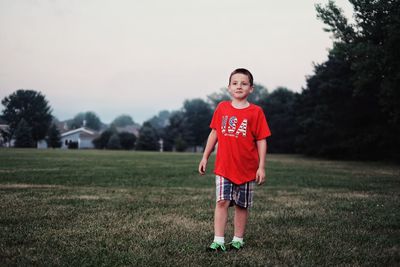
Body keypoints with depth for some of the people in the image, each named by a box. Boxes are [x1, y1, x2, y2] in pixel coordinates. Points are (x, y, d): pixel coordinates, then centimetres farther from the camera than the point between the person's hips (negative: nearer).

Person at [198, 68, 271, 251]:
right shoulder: (222, 108, 3)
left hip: (246, 168, -1)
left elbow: (261, 140, -4)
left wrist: (261, 167, -7)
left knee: (242, 205, 10)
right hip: (223, 167, 1)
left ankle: (238, 240, 23)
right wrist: (205, 157, 10)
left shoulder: (256, 112, -5)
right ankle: (218, 241, -3)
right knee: (222, 201, -7)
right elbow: (214, 133, 11)